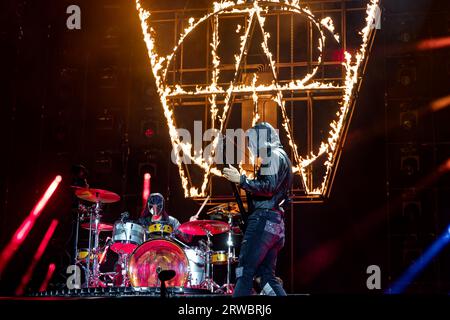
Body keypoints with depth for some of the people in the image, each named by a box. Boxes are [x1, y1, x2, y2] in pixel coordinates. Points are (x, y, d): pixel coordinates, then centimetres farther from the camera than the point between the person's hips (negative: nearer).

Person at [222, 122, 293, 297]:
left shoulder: (273, 156, -4)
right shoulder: (281, 157, 27)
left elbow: (269, 187, -17)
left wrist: (241, 180, -15)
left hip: (264, 220, -10)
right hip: (275, 223, 10)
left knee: (245, 271, -14)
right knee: (267, 275, 9)